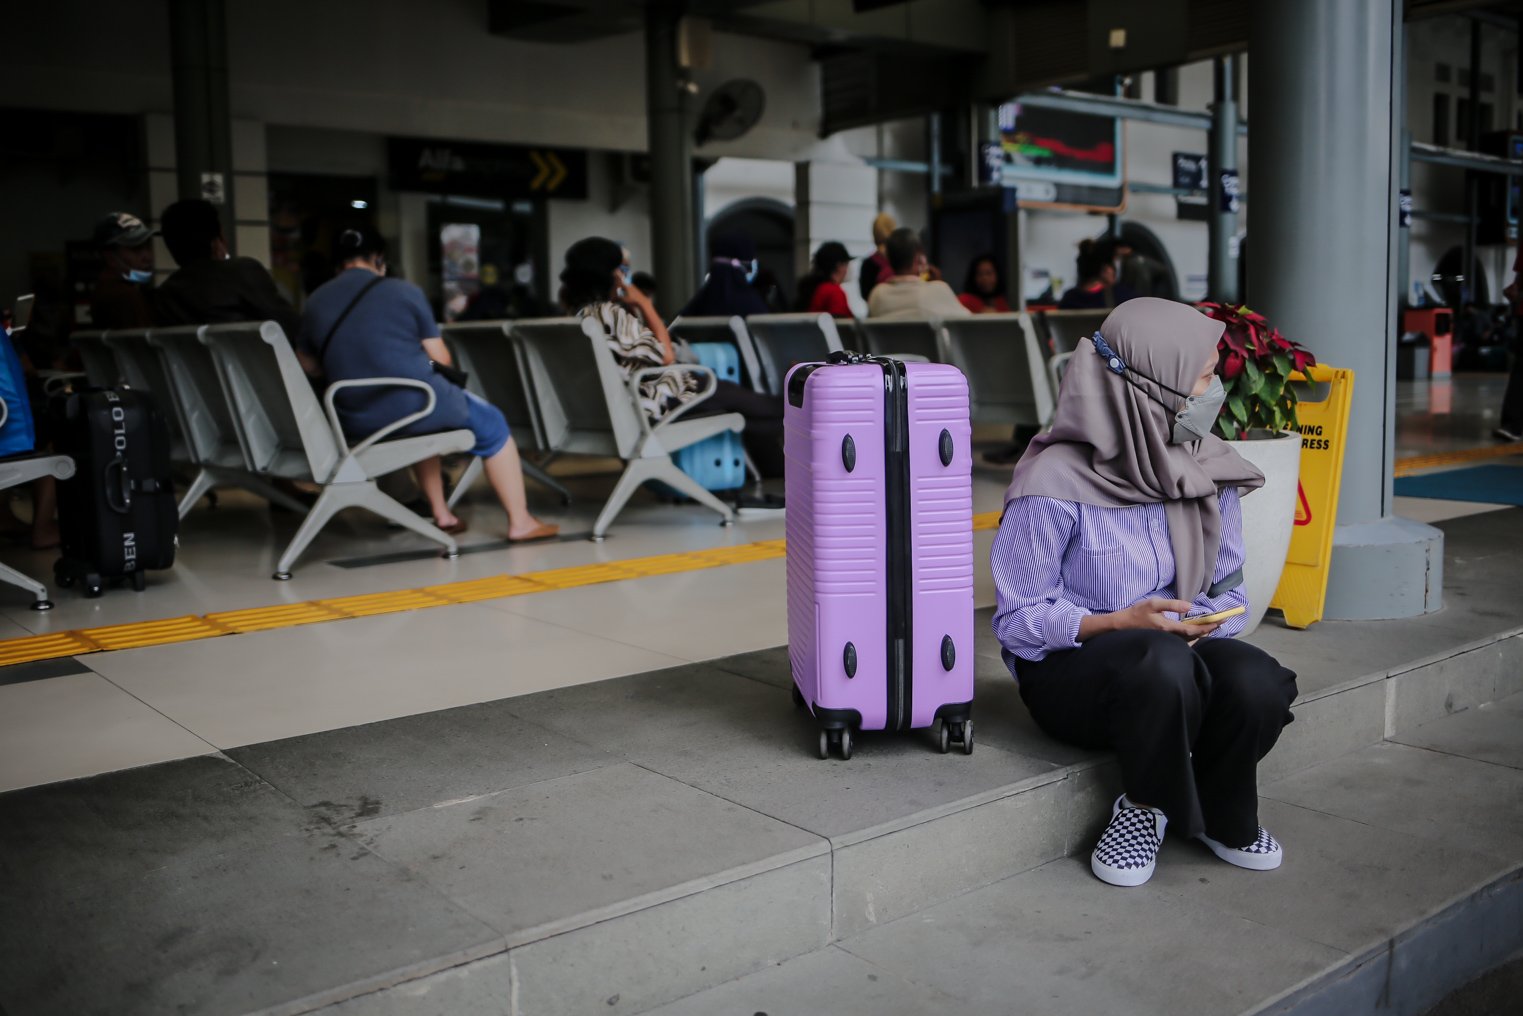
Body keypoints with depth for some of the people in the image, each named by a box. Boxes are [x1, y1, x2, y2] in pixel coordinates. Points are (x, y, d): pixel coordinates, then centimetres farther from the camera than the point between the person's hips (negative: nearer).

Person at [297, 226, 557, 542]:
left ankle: (441, 514, 37)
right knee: (490, 423, 21)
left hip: (356, 421, 5)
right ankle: (520, 522, 19)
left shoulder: (314, 303, 8)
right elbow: (440, 360, 1)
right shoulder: (404, 291, -2)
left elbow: (308, 366, 18)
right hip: (413, 406, -5)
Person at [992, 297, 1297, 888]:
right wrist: (1119, 623, -26)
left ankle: (1219, 817, 4)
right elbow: (1019, 620, -13)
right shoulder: (1055, 486, -18)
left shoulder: (1207, 472, 1)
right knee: (1162, 663, -38)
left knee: (1258, 684, -28)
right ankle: (1147, 807, -8)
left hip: (1180, 647, 5)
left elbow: (1228, 589, 8)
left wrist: (1203, 622, -15)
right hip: (1068, 669, -5)